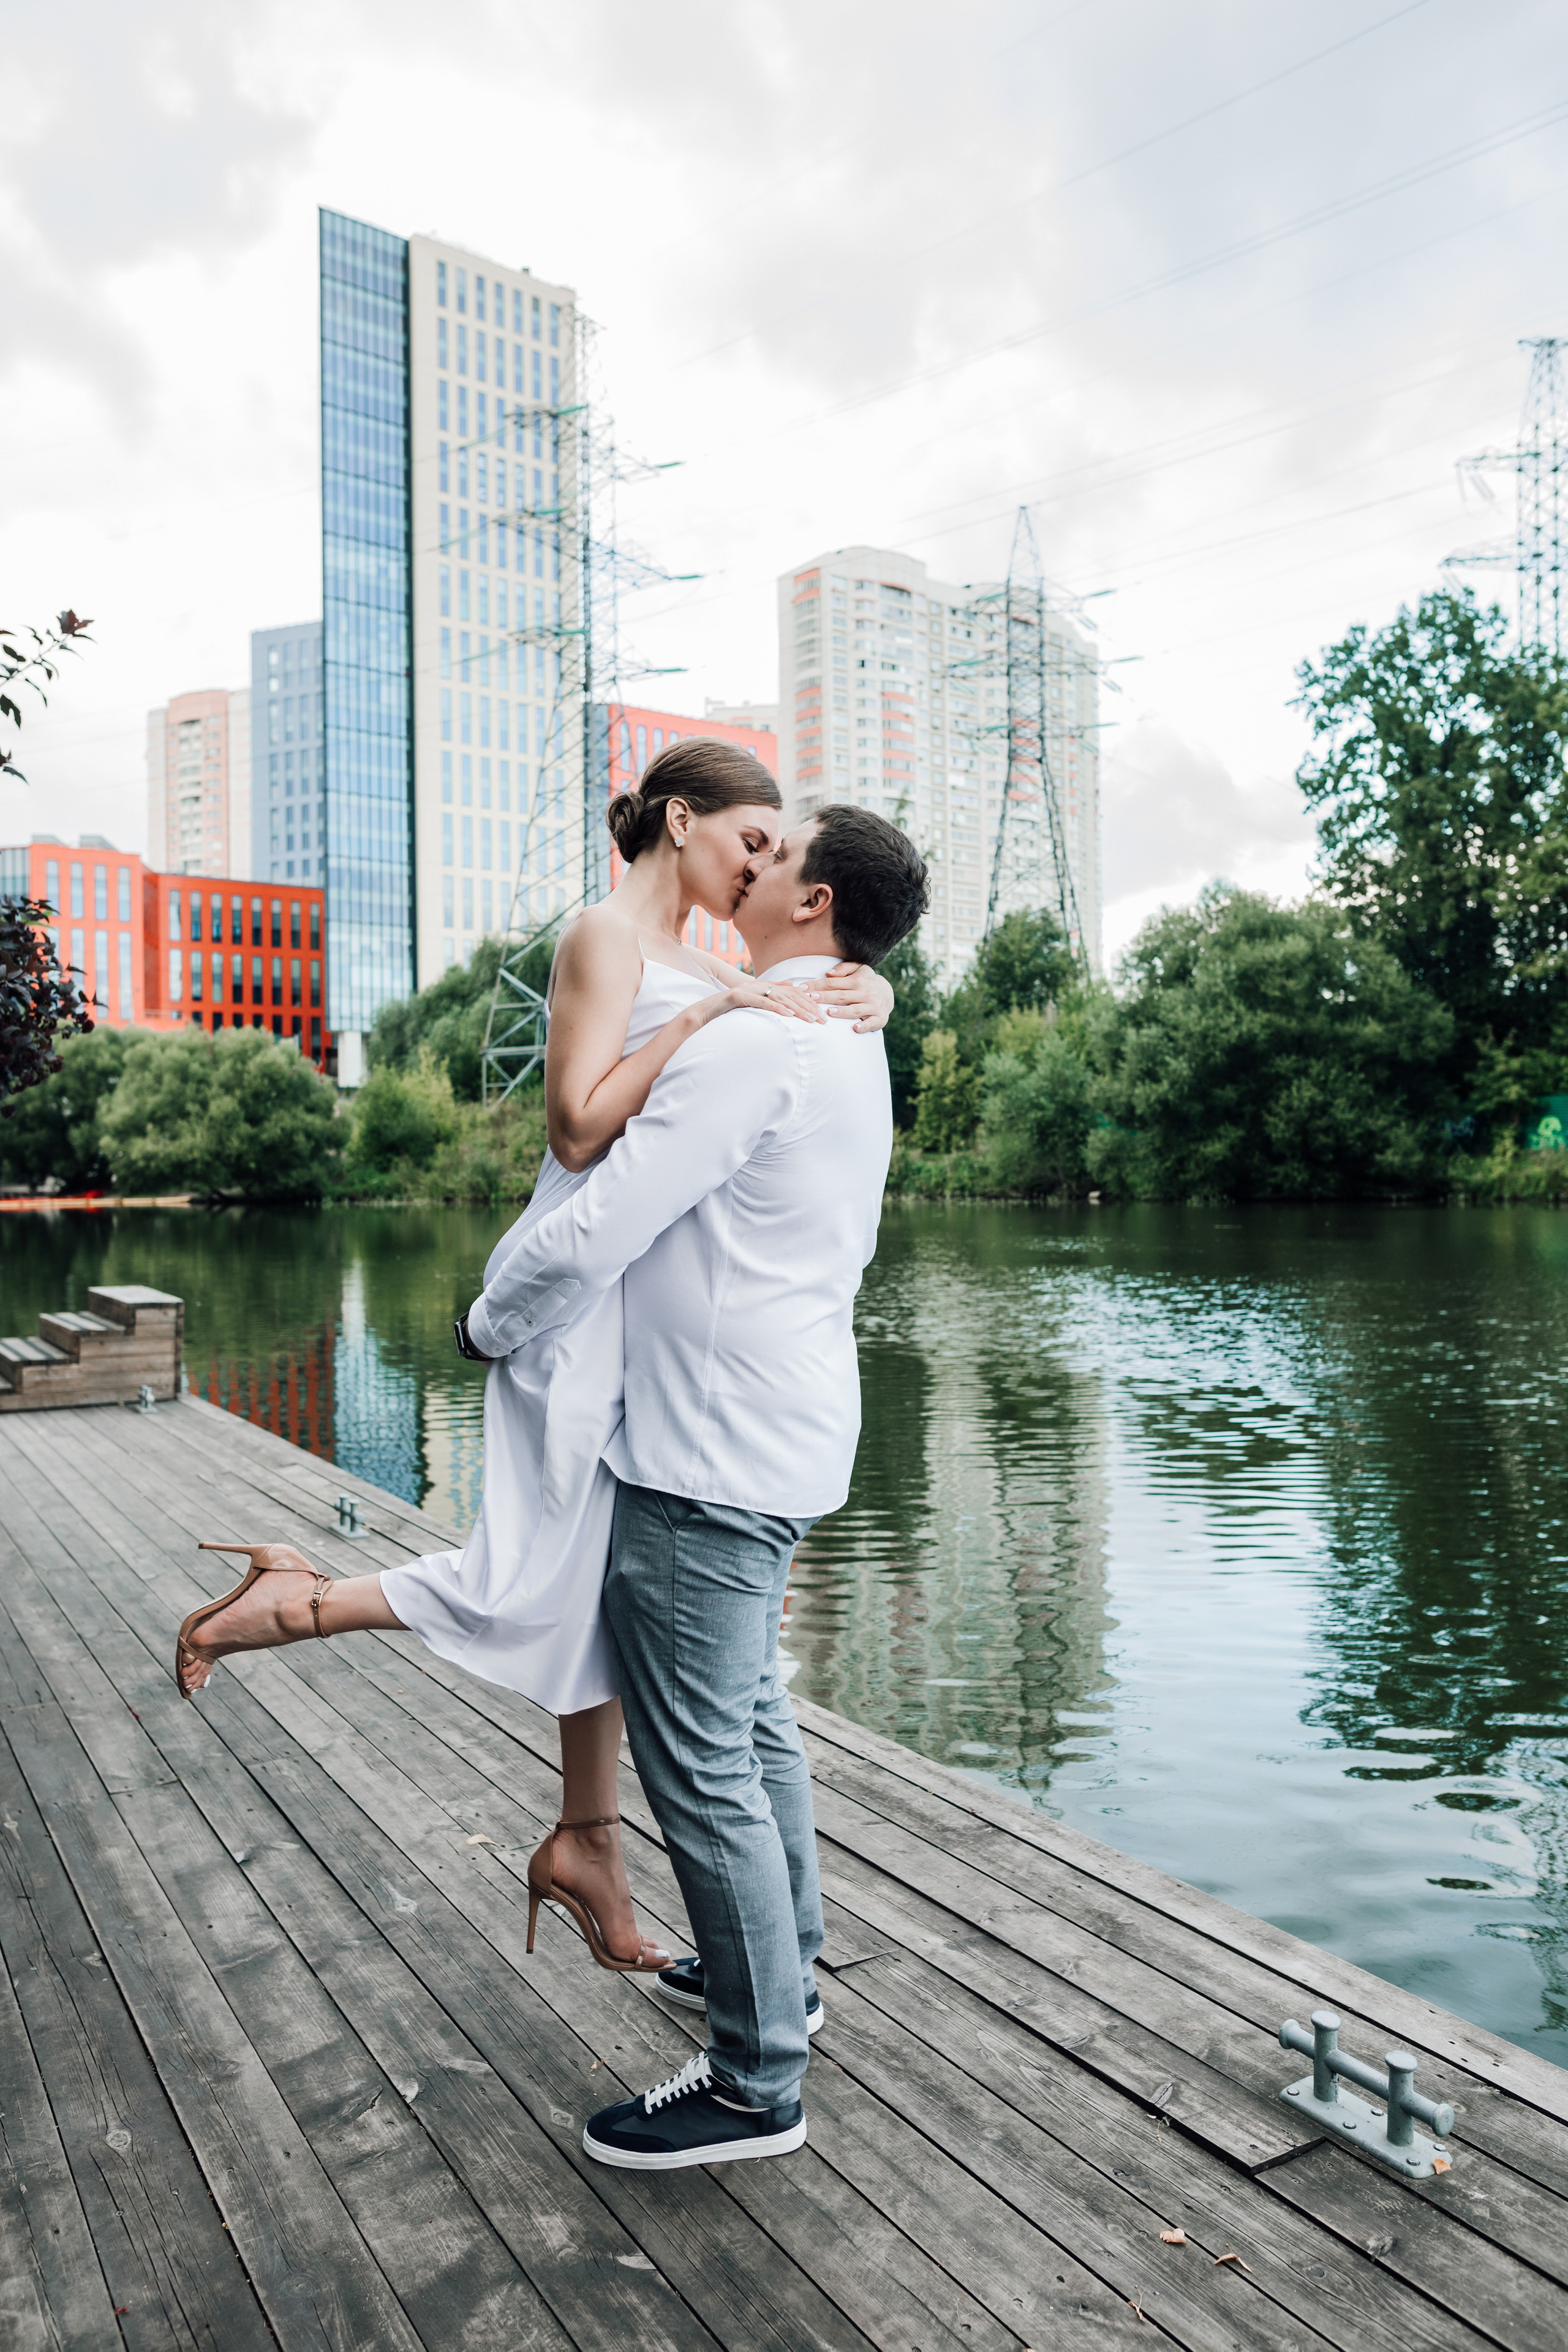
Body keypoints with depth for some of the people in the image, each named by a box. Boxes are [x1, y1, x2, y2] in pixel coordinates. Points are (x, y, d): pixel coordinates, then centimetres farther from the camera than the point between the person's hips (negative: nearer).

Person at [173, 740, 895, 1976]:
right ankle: (286, 1598, 11)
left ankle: (588, 1844, 26)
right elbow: (580, 1127, -18)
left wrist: (854, 990, -1)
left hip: (655, 1296, 9)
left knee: (614, 1580, 13)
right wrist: (711, 1014, -21)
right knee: (530, 1595, -8)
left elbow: (830, 994, 21)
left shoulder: (703, 964, 17)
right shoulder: (605, 937, -10)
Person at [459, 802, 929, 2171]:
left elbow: (596, 1231, -22)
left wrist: (494, 1322, -3)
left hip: (712, 1458, -10)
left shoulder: (754, 1040, -20)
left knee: (702, 1768, 1)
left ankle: (756, 2084, 16)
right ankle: (781, 1970, 41)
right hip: (784, 1439, 10)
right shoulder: (852, 1044, 12)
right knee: (755, 1724, 24)